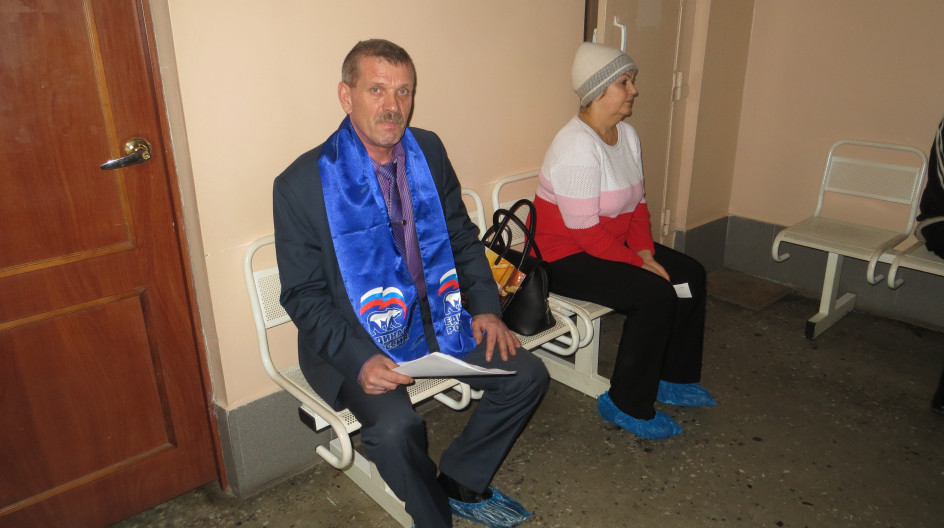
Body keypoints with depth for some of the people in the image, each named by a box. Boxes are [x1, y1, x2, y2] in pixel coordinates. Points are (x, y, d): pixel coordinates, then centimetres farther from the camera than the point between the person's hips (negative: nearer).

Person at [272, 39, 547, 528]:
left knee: (527, 375, -5)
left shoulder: (429, 151, 1)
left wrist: (484, 307, -2)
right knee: (395, 425, -30)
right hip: (358, 337, -5)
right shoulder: (301, 184, -15)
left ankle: (460, 484, 17)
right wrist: (359, 360, -25)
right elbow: (303, 295, -12)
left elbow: (462, 236, 11)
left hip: (439, 317, 6)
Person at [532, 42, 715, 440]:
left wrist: (646, 251, -5)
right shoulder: (576, 146, -23)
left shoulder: (626, 134, 6)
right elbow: (584, 231, -25)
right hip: (564, 258, -9)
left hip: (614, 245, 10)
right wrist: (639, 263, -19)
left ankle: (673, 378, 17)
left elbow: (637, 201, 10)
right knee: (656, 294, -23)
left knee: (691, 274, 2)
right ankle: (626, 406, -7)